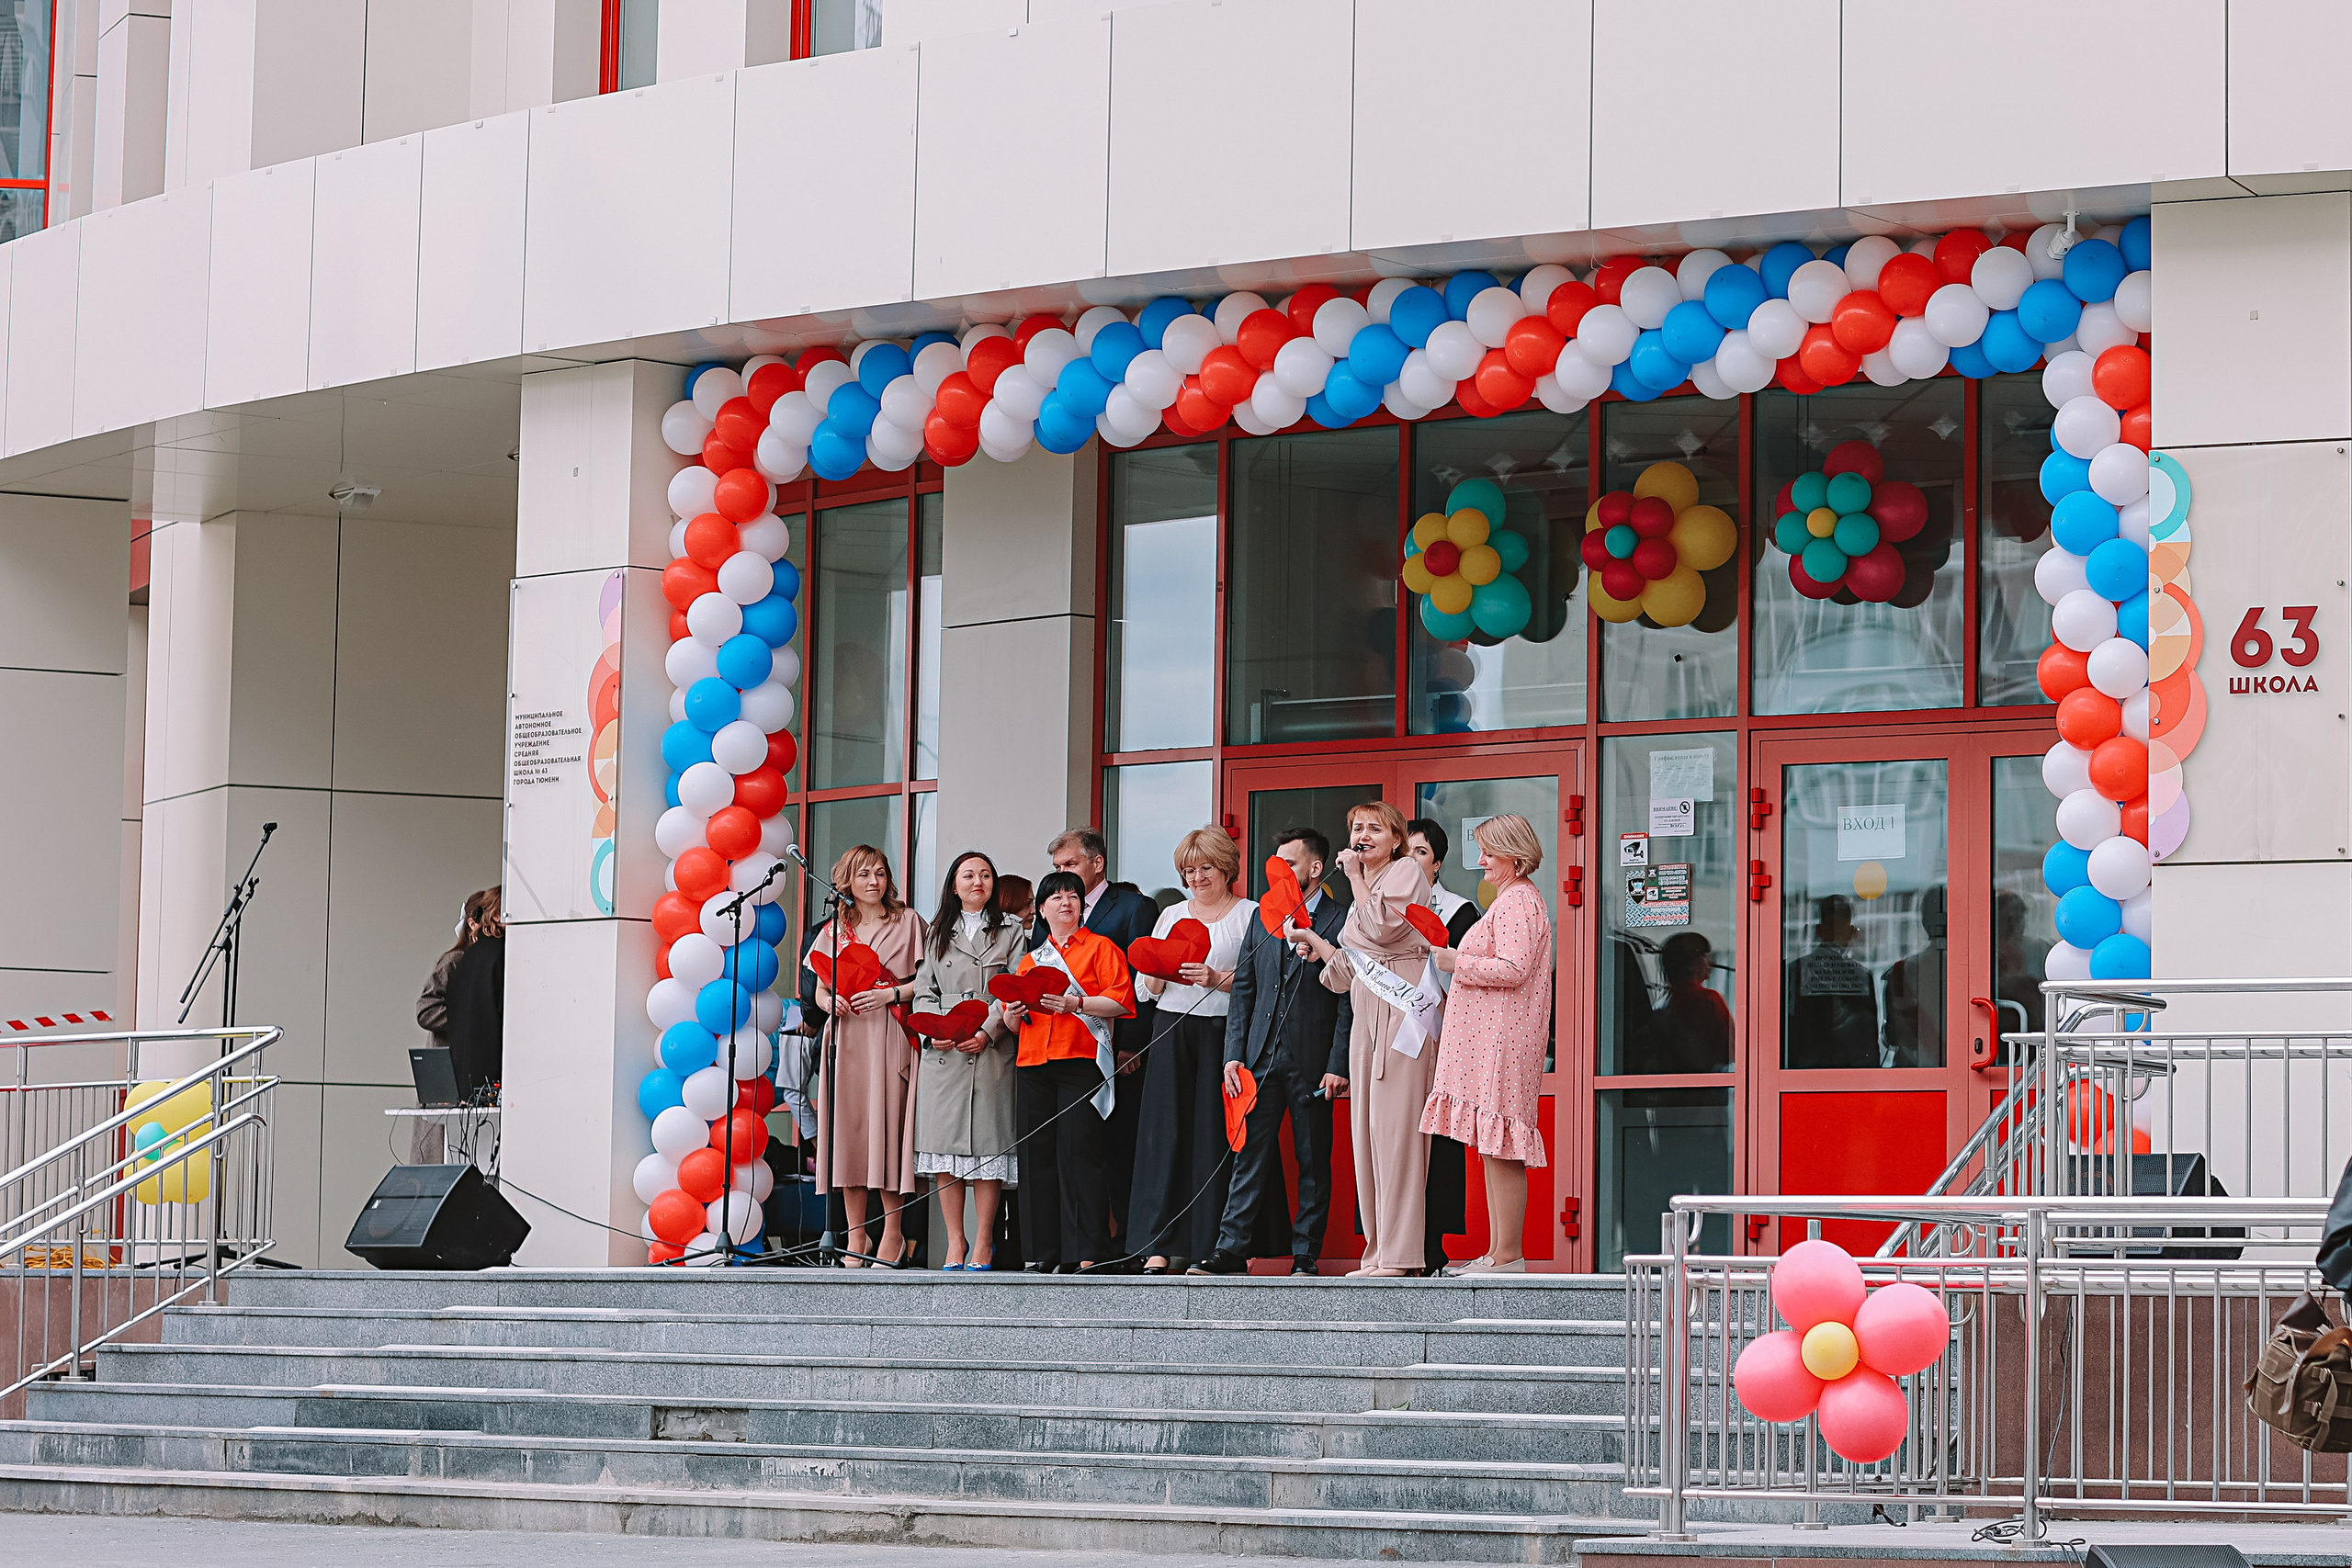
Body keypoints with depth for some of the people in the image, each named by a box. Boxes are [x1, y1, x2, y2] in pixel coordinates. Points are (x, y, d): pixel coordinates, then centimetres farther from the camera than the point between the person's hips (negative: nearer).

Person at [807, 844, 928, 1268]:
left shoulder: (907, 921, 7)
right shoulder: (834, 931, 15)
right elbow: (821, 991, 17)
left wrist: (890, 995, -11)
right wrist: (832, 1002, -5)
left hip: (891, 1037, -3)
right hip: (847, 1039, 3)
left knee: (888, 1124, -10)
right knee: (849, 1128, -4)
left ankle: (893, 1232, -6)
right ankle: (854, 1236, -2)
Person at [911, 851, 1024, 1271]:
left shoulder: (1010, 932, 9)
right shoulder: (939, 933, 18)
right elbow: (924, 990, 13)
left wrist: (987, 1032, -13)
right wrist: (934, 1031, -5)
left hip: (991, 1049, -3)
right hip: (942, 1049, 3)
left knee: (986, 1141, -7)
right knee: (943, 1141, -3)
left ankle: (983, 1243, -2)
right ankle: (955, 1242, 2)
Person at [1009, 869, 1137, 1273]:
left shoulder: (1101, 948, 7)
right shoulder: (1030, 959, 23)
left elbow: (1121, 1000, -4)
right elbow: (1012, 1020, 26)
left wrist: (1075, 1003, -15)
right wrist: (1014, 1012, 3)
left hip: (1082, 1062, -5)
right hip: (1035, 1065, 5)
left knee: (1079, 1151, -12)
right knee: (1038, 1156, 0)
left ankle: (1087, 1253, -12)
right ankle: (1044, 1254, 3)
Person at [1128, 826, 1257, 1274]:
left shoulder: (1250, 915, 5)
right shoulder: (1171, 915, 19)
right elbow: (1144, 987, 16)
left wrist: (1218, 980, -19)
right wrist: (1158, 974, -5)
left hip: (1225, 1032, -3)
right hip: (1174, 1032, 3)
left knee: (1216, 1134, -6)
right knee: (1165, 1133, -4)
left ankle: (1213, 1246, -3)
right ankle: (1159, 1246, -6)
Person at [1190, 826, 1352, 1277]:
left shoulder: (1340, 923, -3)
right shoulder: (1261, 919, 14)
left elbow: (1348, 1003, -6)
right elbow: (1242, 991, 14)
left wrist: (1339, 1066, -12)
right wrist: (1234, 1054, 5)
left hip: (1312, 1064, -4)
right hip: (1261, 1061, 4)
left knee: (1313, 1163, 3)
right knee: (1250, 1157, 2)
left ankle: (1305, 1256, 8)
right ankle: (1230, 1252, 1)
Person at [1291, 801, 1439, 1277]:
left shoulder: (1406, 871, 1)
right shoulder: (1363, 892, 25)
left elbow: (1383, 927, -15)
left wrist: (1356, 877, -4)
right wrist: (1312, 941, 13)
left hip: (1402, 1006, -9)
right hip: (1367, 1014, 9)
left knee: (1395, 1124, -13)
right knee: (1366, 1129, 4)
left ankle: (1400, 1255, -15)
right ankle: (1379, 1253, 5)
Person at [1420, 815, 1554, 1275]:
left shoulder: (1518, 902, -11)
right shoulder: (1513, 899, 23)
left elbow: (1514, 969, -21)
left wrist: (1455, 963, -14)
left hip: (1503, 1040, -11)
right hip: (1488, 1037, 11)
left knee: (1501, 1150, -10)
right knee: (1492, 1150, 9)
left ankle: (1509, 1256, -10)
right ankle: (1497, 1251, 10)